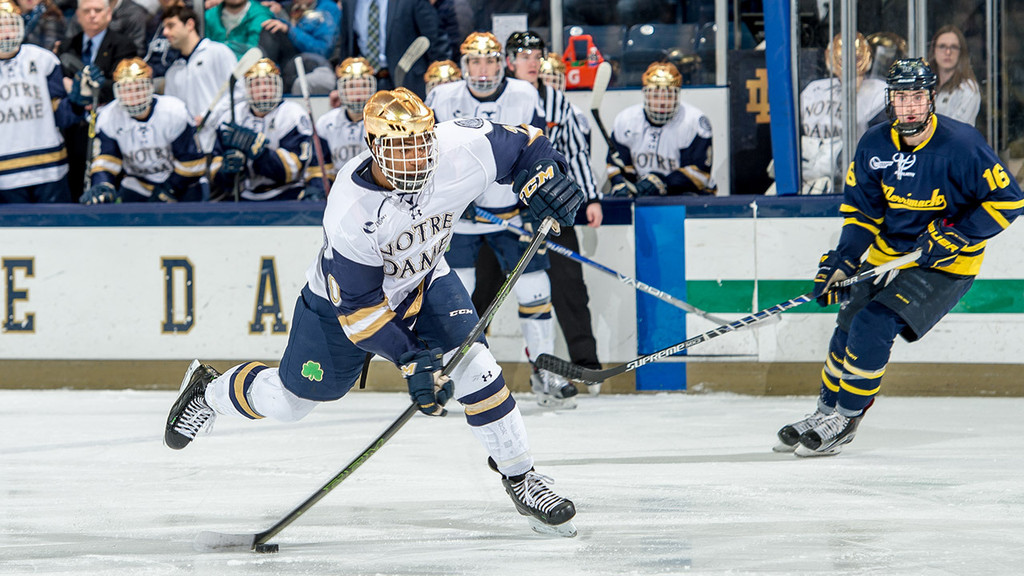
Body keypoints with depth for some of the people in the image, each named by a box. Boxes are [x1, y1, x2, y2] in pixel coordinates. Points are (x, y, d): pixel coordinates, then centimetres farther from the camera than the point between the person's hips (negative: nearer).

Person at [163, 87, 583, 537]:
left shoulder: (459, 150, -30)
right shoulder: (350, 211, -38)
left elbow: (521, 145, -12)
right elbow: (359, 306, -31)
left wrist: (542, 178, -32)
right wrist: (409, 359, -36)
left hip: (422, 281, 3)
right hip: (345, 295, -3)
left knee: (472, 363, -19)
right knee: (290, 399, 11)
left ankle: (519, 474, -3)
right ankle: (209, 392, 42)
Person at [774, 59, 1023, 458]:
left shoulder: (959, 145, -22)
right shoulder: (875, 145, -5)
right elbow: (860, 209, 5)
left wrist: (957, 234, -24)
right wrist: (842, 261, -8)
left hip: (945, 265, -6)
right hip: (887, 254, 6)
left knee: (874, 325, -19)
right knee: (849, 327, 4)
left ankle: (845, 421, -5)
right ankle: (826, 410, 26)